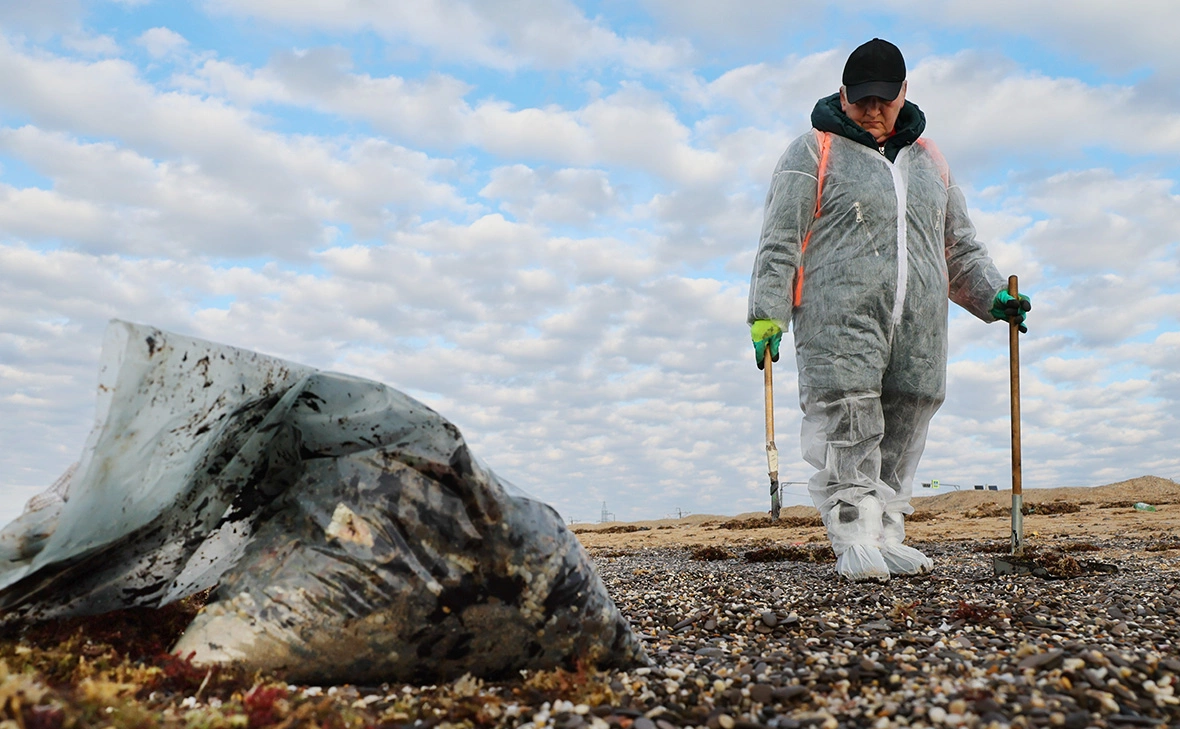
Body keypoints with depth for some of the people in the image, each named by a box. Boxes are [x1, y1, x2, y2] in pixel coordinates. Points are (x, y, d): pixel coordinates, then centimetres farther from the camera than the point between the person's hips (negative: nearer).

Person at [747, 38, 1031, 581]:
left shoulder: (928, 159, 23)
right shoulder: (814, 153, 7)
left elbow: (959, 248, 27)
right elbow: (780, 242, -1)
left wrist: (993, 296, 13)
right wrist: (767, 313, -11)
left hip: (918, 325, 5)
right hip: (839, 318, -5)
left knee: (902, 434, 2)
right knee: (848, 430, -11)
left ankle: (886, 539, 10)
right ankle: (854, 541, -6)